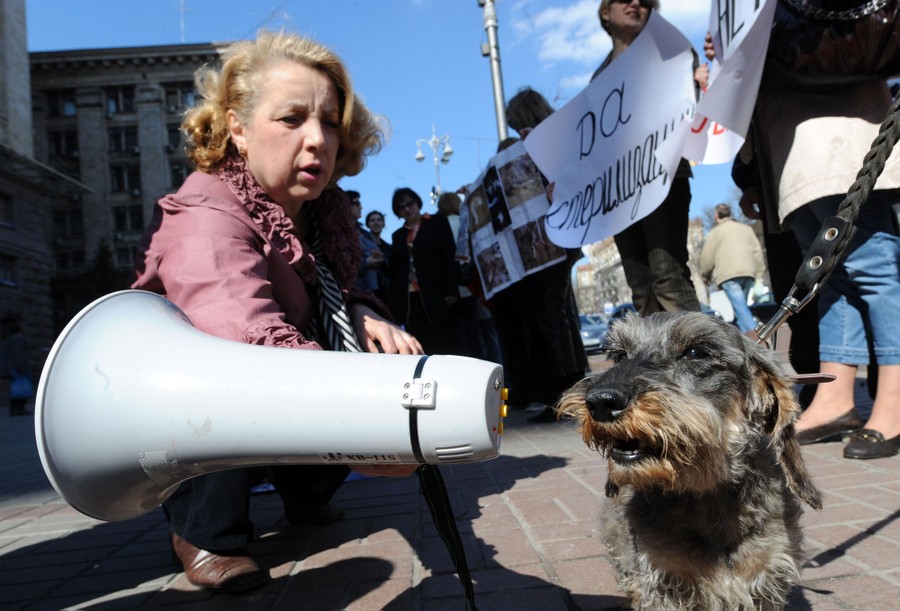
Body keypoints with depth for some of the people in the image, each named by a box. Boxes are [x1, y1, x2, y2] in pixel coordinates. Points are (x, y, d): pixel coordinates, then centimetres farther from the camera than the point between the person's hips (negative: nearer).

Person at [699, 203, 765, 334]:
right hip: (748, 273, 5)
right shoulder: (747, 228, 24)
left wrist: (705, 275, 20)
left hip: (728, 274, -5)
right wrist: (759, 273, 18)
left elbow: (707, 257, 5)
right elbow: (757, 251, 17)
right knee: (741, 306, 13)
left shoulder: (715, 231, 9)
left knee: (740, 308, -16)